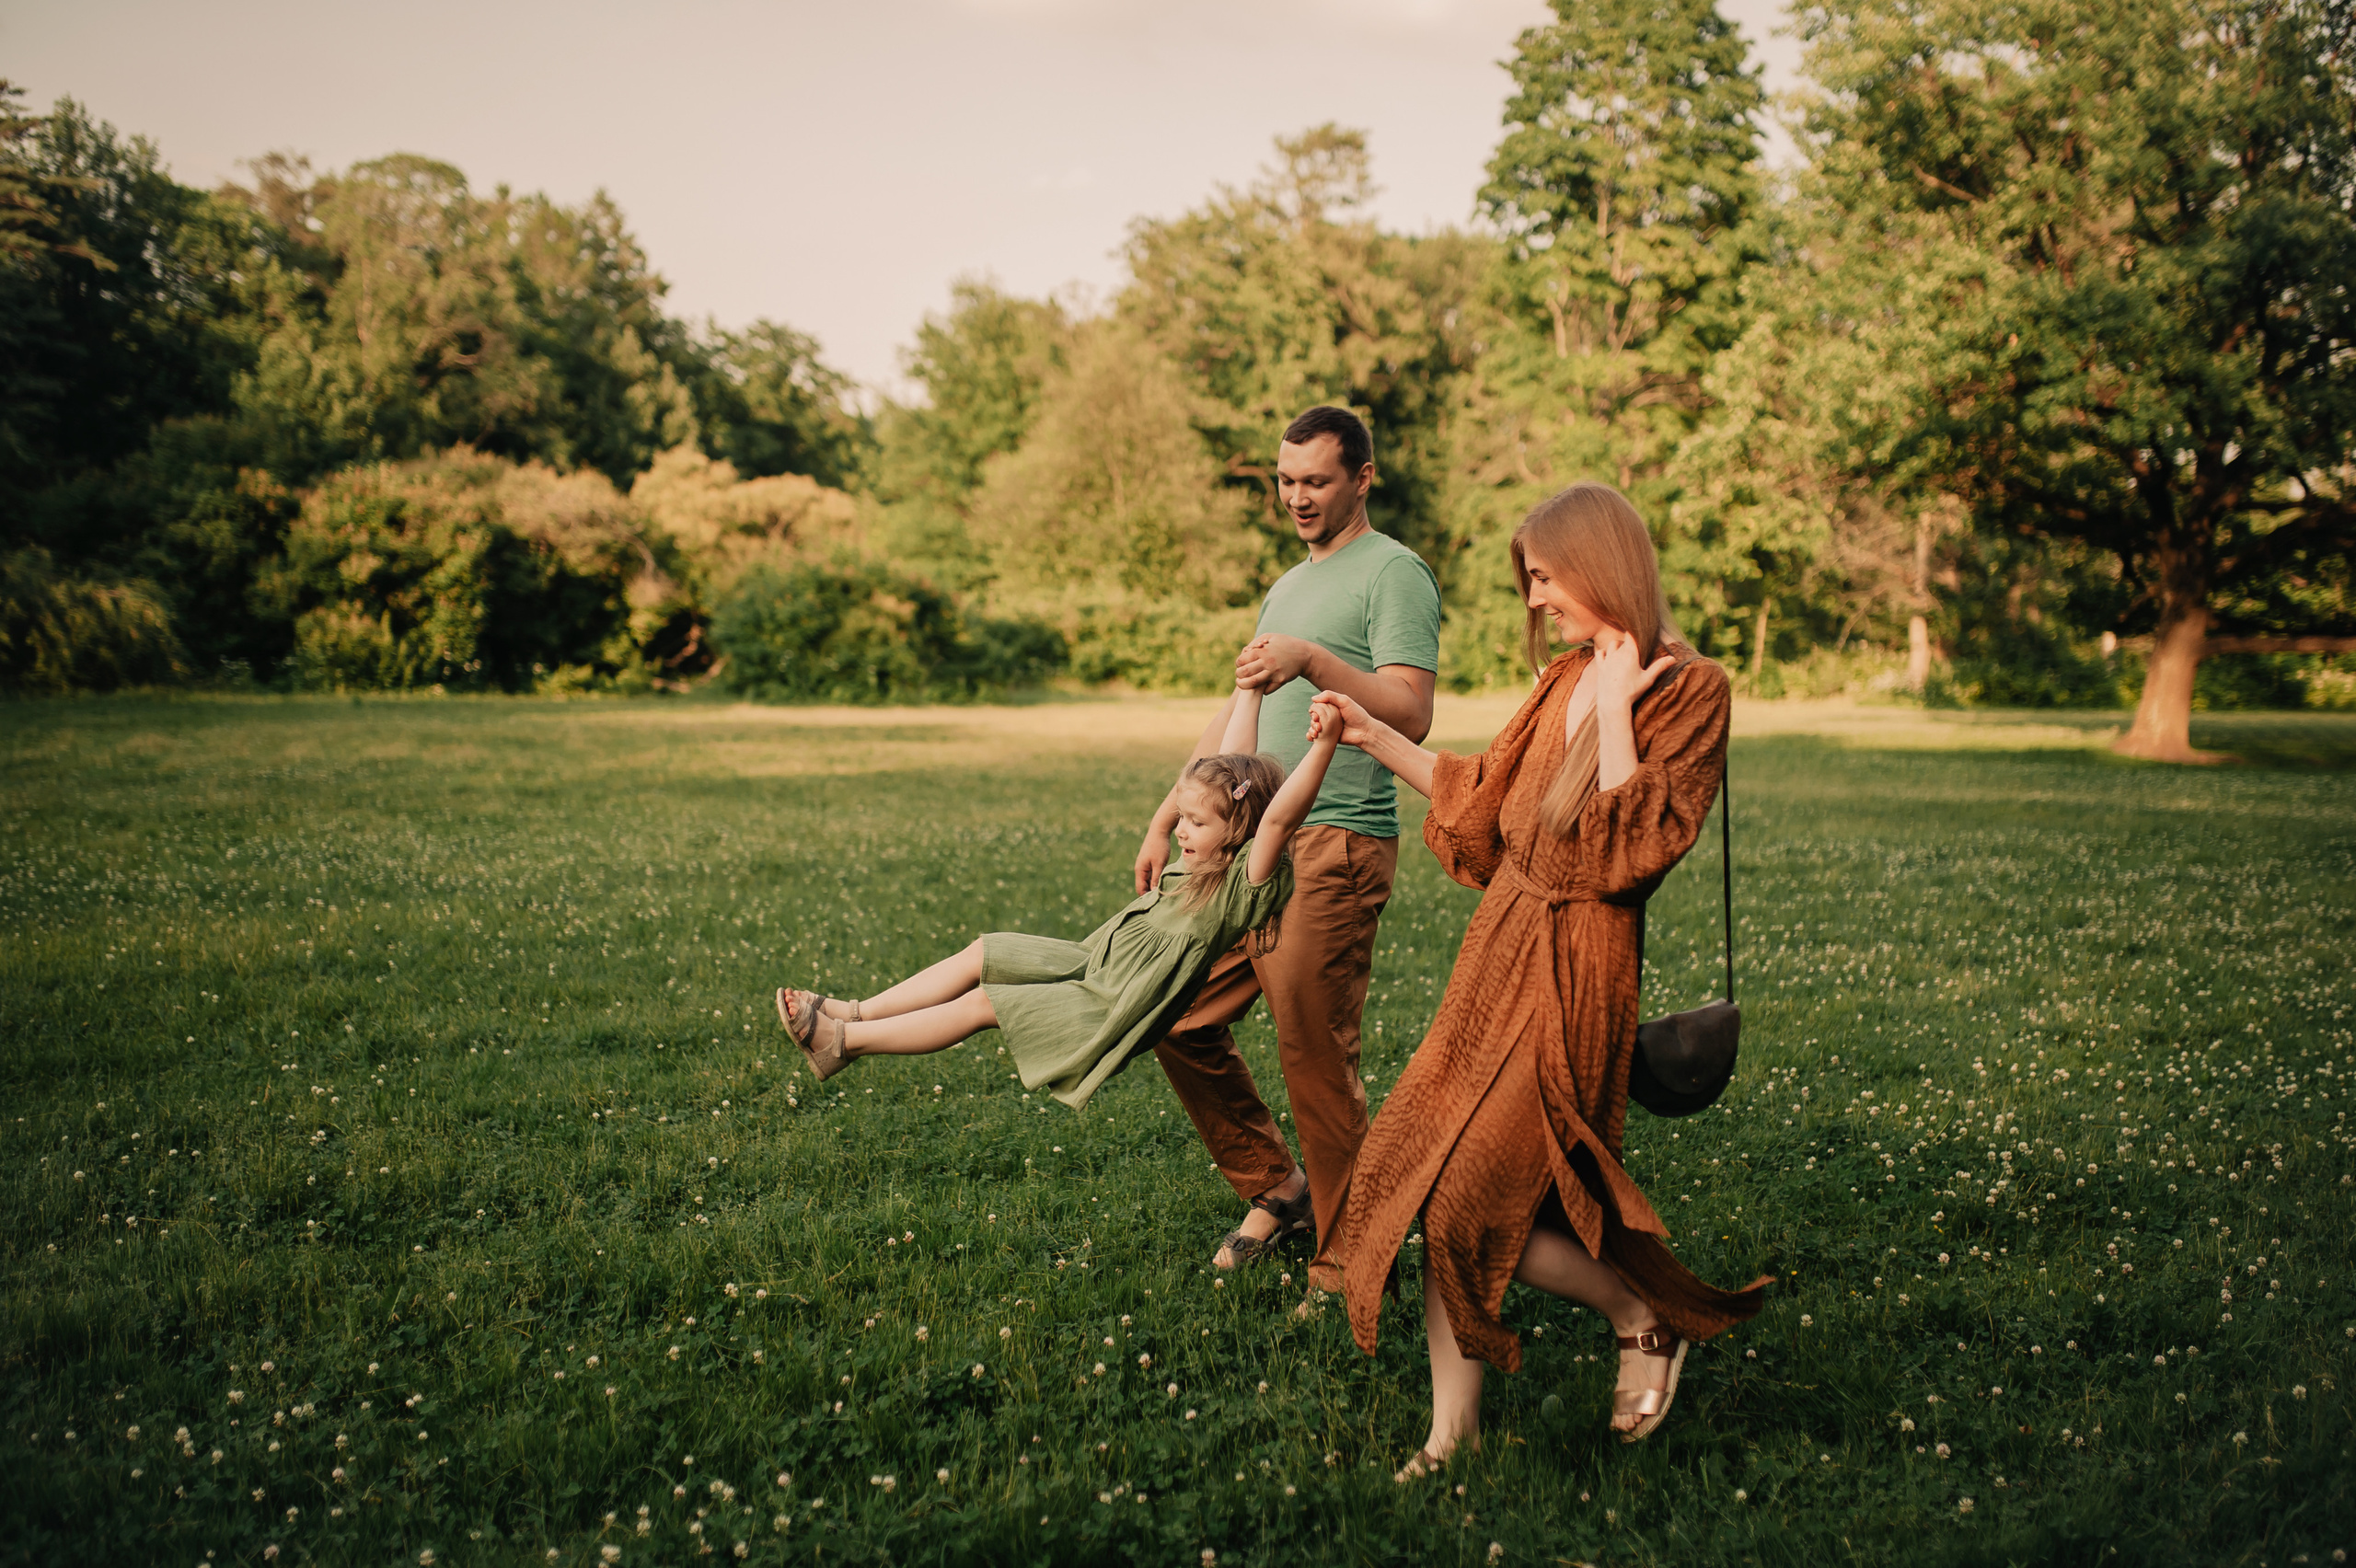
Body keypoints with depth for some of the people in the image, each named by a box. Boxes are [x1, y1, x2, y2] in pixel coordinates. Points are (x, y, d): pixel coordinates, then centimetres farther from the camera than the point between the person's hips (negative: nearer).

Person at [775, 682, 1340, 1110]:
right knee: (981, 953, 6)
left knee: (981, 1004, -9)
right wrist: (1248, 689, 12)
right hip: (1092, 963, 9)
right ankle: (855, 1013, 10)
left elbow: (1278, 817, -40)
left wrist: (1324, 746, -52)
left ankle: (842, 1043, -2)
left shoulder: (1245, 884, -23)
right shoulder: (1201, 859, 2)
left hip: (1108, 1014, -9)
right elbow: (1230, 763, 8)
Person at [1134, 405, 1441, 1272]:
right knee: (1183, 1021, 8)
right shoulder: (1286, 588, 23)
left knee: (1316, 1056, -8)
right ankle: (1274, 1189, 23)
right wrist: (1166, 818, 21)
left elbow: (1411, 713, -17)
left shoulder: (1395, 573, -4)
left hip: (1335, 846, -9)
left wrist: (1314, 660, -30)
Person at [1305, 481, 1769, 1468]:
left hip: (1576, 971, -8)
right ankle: (1454, 1429, 15)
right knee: (1437, 1188, 5)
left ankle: (1646, 1317, 19)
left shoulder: (1688, 690, -11)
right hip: (1502, 946, 8)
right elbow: (1481, 803, 23)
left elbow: (1631, 847, -21)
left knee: (1477, 1204, -6)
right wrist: (1376, 739, 21)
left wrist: (1616, 708, -18)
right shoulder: (1562, 682, 11)